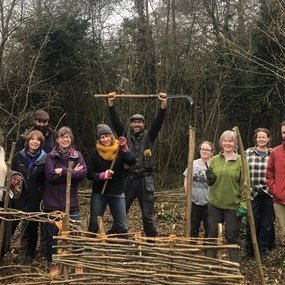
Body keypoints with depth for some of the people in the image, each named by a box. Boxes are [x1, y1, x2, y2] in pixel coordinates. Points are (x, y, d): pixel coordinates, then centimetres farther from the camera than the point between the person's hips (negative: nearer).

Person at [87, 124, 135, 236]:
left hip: (117, 193, 0)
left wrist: (125, 148, -31)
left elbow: (131, 162, -18)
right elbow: (89, 174, -2)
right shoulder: (96, 154, -1)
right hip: (99, 193, 0)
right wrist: (102, 175, -20)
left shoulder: (119, 150, -1)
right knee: (94, 225, 7)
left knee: (122, 226, 2)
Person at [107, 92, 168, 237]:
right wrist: (111, 104, -12)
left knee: (148, 215, 6)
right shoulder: (125, 136, 8)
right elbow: (115, 122, -2)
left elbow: (158, 122, -7)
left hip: (145, 179, -1)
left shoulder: (148, 136, 6)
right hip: (129, 179, 1)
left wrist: (163, 105, -20)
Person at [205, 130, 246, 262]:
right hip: (215, 204, 3)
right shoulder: (214, 160, 5)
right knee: (212, 235, 10)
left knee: (232, 237, 6)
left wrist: (244, 204, -11)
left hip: (233, 206, -3)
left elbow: (245, 184, -5)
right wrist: (210, 178, -9)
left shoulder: (240, 161, -4)